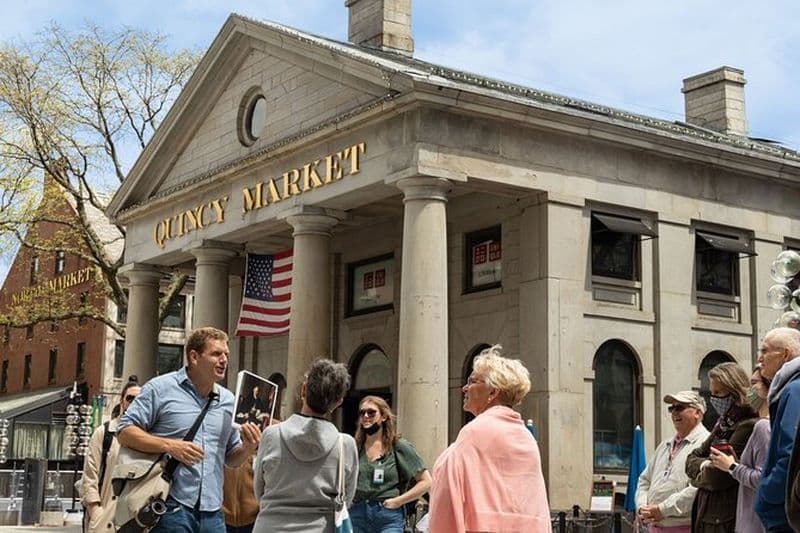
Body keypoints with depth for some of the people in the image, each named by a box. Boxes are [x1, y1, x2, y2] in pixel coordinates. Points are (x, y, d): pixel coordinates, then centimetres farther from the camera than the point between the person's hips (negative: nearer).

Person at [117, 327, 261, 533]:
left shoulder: (228, 400, 17)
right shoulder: (161, 388, 0)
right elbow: (125, 432, -5)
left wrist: (248, 448, 0)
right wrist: (169, 446, -17)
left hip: (212, 511, 5)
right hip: (171, 507, -5)